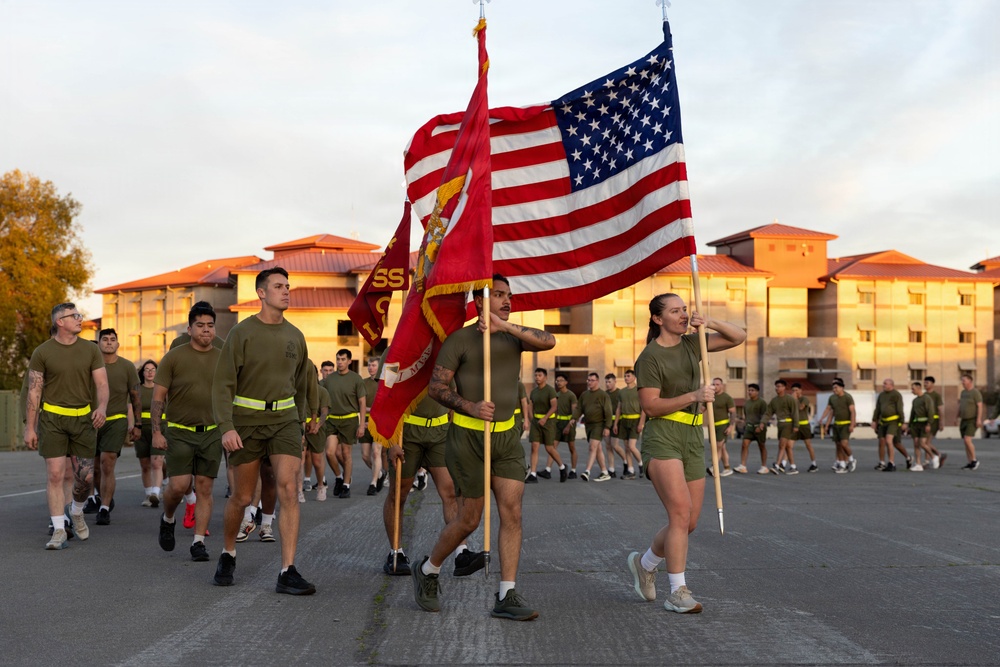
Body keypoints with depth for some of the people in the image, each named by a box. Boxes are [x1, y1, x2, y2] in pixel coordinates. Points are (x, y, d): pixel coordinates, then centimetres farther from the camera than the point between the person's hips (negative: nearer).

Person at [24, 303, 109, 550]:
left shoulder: (90, 350, 5)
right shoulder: (42, 352, -2)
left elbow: (102, 384, 1)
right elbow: (34, 391, -1)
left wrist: (101, 407, -20)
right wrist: (29, 428, -4)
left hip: (83, 418, 2)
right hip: (52, 418, -2)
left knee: (85, 477, 3)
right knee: (55, 474, -7)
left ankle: (77, 512, 32)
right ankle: (59, 531, -1)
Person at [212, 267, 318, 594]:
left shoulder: (295, 336, 7)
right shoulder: (242, 333, -6)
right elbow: (223, 384, -9)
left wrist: (302, 420, 22)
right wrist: (226, 427, -20)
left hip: (285, 420, 2)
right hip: (247, 420, -2)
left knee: (289, 490, -12)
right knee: (242, 497, 7)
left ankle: (288, 573, -12)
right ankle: (228, 555, 34)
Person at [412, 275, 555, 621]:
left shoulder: (512, 337, 8)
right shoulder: (460, 339, -5)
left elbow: (548, 342, -12)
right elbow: (436, 387, -8)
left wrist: (505, 325, -24)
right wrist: (471, 407, -23)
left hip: (506, 437, 5)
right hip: (468, 436, -5)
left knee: (512, 512, -5)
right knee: (469, 519, 0)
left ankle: (507, 596, -2)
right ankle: (427, 571, 25)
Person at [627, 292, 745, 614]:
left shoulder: (691, 344, 12)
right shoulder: (650, 357, -7)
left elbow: (739, 337, 13)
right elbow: (651, 406, -12)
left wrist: (710, 323, -5)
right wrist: (693, 396, -20)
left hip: (693, 438, 7)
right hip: (662, 438, -7)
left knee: (689, 522, 8)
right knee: (680, 512, -18)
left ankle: (644, 562, 31)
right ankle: (678, 593, -11)